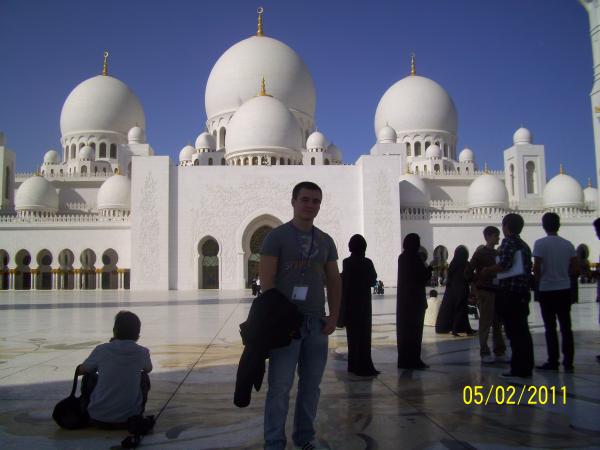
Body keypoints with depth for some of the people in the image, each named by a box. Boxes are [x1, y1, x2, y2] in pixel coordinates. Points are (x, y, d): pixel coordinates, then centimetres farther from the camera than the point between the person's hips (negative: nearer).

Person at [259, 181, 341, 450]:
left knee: (311, 385, 11)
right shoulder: (276, 236, -2)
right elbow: (266, 281, -8)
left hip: (317, 322, 5)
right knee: (280, 387, -1)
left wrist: (333, 316, 3)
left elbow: (334, 281, 14)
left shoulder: (325, 241, 13)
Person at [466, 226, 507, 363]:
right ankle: (485, 353, 3)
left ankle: (499, 352, 17)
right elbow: (468, 272, -8)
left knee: (497, 323, 10)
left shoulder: (497, 253, 13)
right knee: (485, 323, -3)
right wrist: (479, 281, -5)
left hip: (496, 291, 7)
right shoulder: (480, 252, -6)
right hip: (485, 291, -6)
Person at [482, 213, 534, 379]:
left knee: (513, 330, -6)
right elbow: (527, 268, 19)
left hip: (509, 291, -9)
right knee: (522, 330, 12)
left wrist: (488, 271, -5)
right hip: (523, 291, 9)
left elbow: (505, 264, -19)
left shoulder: (508, 241, -8)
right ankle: (526, 367, 17)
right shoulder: (523, 245, 18)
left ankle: (518, 368, -5)